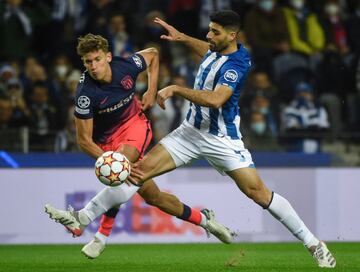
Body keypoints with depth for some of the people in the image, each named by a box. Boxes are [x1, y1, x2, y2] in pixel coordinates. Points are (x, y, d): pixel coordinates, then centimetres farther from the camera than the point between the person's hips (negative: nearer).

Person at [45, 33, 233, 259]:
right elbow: (84, 140, -22)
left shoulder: (126, 66, -18)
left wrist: (152, 92, -1)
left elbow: (152, 54, 7)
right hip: (108, 140, -1)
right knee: (152, 195, -8)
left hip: (135, 124, 1)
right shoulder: (86, 93, -26)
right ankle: (203, 219, 16)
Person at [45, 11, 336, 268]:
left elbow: (215, 99, -38)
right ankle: (83, 217, -5)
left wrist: (176, 89, -34)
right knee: (141, 169, -5)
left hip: (222, 139, -7)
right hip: (191, 131, 7)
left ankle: (313, 243, -2)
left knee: (257, 192, -13)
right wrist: (183, 38, 24)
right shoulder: (217, 49, 3)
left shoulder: (236, 65, -22)